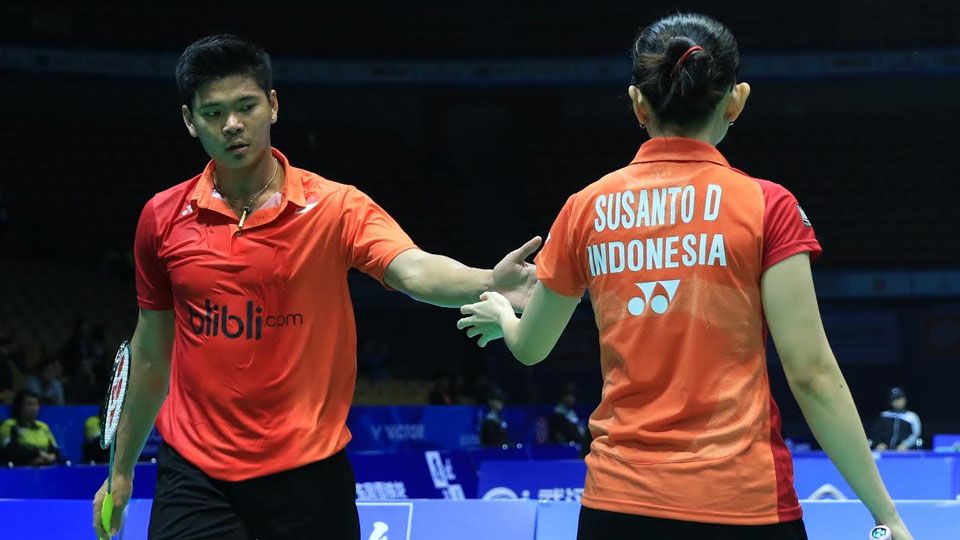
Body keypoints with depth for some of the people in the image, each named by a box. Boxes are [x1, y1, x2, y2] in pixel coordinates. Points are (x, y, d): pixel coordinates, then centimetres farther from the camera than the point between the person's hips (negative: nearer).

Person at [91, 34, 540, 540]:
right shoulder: (162, 218, 3)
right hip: (195, 475, 2)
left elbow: (415, 270, -24)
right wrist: (122, 469, 18)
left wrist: (490, 282, -45)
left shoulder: (335, 207, -5)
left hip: (308, 474, -1)